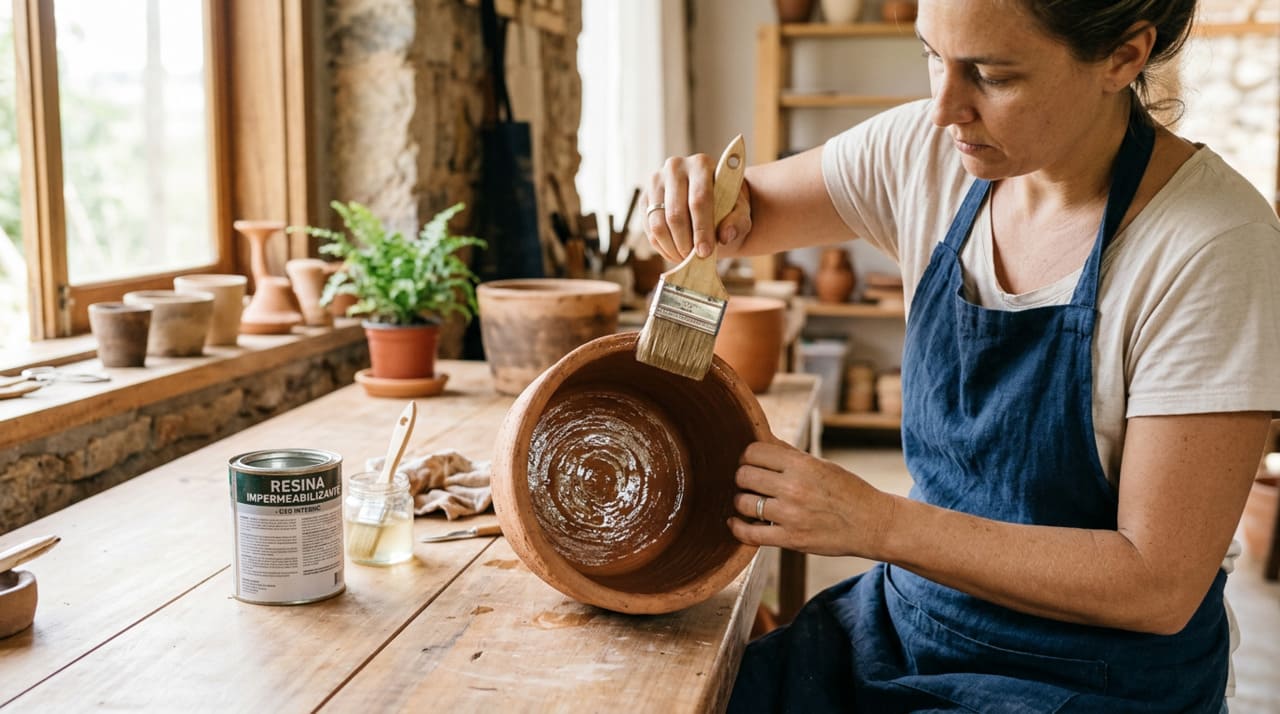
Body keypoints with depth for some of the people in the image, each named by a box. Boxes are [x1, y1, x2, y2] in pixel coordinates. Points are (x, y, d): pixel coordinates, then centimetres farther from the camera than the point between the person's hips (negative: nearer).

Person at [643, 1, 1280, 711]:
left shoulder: (1217, 248, -21)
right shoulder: (927, 152, -5)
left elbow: (1159, 586, -20)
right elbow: (747, 215, 9)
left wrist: (876, 522, -23)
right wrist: (700, 205, -16)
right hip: (910, 618, 5)